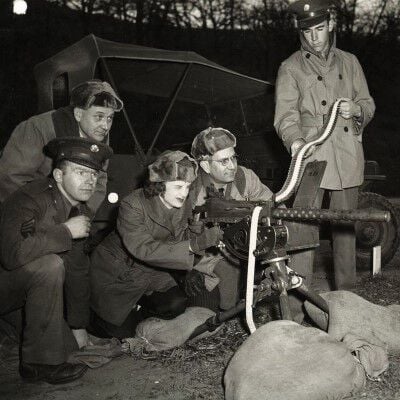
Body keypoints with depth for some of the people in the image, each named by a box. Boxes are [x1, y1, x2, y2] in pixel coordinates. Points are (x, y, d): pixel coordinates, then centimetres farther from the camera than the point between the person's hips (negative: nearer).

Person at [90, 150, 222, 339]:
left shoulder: (185, 205, -11)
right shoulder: (132, 205, -30)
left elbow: (184, 239, 3)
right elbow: (143, 248, -42)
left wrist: (191, 271, -15)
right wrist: (194, 244, -49)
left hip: (151, 271, 5)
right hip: (117, 274, -5)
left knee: (177, 305, -15)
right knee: (121, 330, -7)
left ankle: (137, 307, 15)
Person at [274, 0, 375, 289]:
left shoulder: (349, 62, 15)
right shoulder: (291, 68, 5)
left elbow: (368, 105, 18)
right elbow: (286, 113, -4)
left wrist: (355, 109, -6)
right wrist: (294, 140, -24)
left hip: (347, 157, 3)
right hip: (310, 157, -3)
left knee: (345, 223, 8)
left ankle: (346, 289, 20)